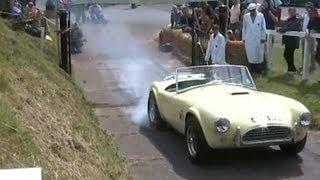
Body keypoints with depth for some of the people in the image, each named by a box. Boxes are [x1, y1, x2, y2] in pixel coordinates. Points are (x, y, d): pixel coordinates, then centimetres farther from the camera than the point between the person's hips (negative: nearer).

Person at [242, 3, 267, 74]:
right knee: (250, 54, 2)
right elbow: (244, 28, 10)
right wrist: (243, 37, 6)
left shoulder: (261, 16, -1)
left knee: (259, 54, 3)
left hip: (258, 38, -1)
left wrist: (263, 38, -2)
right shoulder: (246, 16, 4)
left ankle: (260, 69, 13)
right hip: (249, 39, 1)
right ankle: (251, 69, 12)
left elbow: (263, 28, 2)